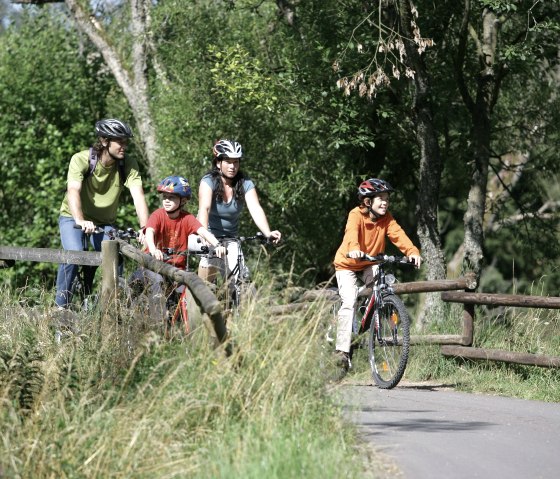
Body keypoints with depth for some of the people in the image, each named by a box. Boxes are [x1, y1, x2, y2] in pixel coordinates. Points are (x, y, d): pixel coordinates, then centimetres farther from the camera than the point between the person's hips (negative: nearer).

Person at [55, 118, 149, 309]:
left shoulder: (128, 165, -16)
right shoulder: (81, 160, -24)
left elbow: (138, 195, -27)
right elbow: (73, 191, -38)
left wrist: (145, 228, -43)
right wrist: (80, 220, -56)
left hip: (105, 222, 3)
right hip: (73, 217, -3)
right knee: (75, 253, -28)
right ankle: (61, 305, -13)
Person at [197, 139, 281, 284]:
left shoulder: (245, 183, -9)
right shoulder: (209, 181, -16)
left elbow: (255, 209, -23)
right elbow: (204, 208, -32)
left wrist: (268, 233, -41)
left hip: (230, 238, 3)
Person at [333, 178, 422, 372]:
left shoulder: (386, 218, -11)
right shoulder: (356, 215, -23)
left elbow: (398, 234, -25)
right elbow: (352, 232, -43)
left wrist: (412, 251, -44)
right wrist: (353, 249, -64)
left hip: (370, 264, 4)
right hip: (348, 263, -4)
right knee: (349, 303, -20)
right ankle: (342, 350, -18)